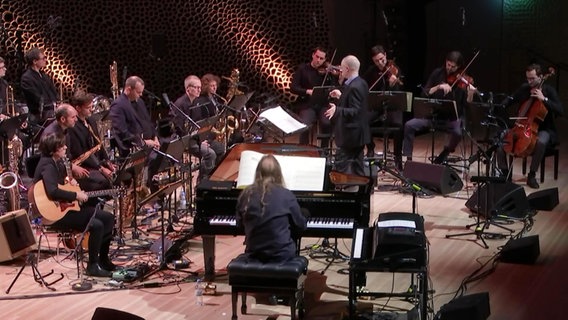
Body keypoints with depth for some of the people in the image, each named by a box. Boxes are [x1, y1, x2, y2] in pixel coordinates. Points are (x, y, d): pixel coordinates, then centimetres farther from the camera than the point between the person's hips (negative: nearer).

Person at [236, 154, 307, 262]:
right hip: (281, 254, -3)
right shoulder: (286, 195, -14)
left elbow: (240, 224, 8)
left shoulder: (246, 194, -6)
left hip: (253, 254, 3)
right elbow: (301, 226, -3)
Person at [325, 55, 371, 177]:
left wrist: (337, 110, -39)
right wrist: (341, 96, 26)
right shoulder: (361, 83, 8)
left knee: (341, 167, -7)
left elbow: (354, 111, -27)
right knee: (357, 167, 15)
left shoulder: (353, 87, -21)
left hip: (350, 135, -10)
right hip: (360, 134, 10)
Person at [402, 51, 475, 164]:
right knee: (409, 125, -19)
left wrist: (470, 94, -31)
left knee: (457, 133, -34)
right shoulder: (438, 73, 2)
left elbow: (467, 105, -10)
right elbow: (424, 93, -3)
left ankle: (441, 158, -6)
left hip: (452, 117, -2)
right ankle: (408, 159, -6)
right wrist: (438, 87, -19)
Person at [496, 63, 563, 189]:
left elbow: (560, 111, -17)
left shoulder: (549, 90, -8)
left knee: (541, 142, -38)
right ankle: (504, 172, -2)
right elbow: (511, 99, 19)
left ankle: (532, 175, -22)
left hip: (543, 129, -5)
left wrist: (544, 99, -25)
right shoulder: (524, 88, 4)